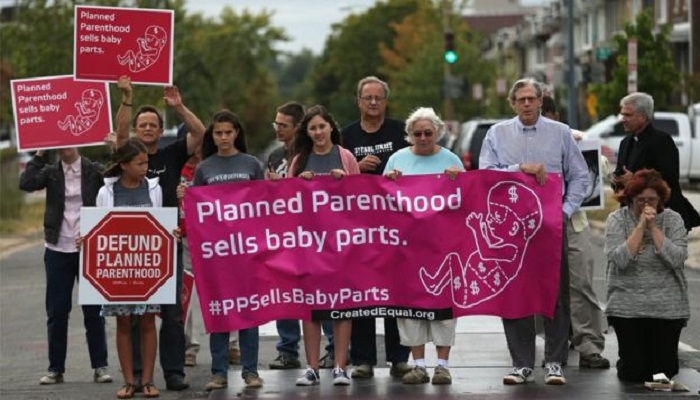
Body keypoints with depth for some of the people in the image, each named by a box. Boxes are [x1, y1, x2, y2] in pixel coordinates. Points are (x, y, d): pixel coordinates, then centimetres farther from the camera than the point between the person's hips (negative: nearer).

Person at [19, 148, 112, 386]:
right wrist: (39, 155, -6)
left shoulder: (94, 171, 2)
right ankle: (56, 368, 11)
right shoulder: (51, 173, 5)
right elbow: (26, 183, -11)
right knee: (57, 311, 4)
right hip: (58, 250, 2)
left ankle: (100, 367, 9)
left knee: (94, 310, 3)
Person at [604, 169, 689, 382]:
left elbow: (677, 259, -13)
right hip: (627, 306, -1)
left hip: (667, 307, 1)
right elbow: (620, 260, -15)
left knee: (663, 371, -1)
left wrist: (653, 227, -14)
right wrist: (640, 226, -16)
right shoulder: (617, 220, -1)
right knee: (633, 372, -4)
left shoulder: (672, 220, 1)